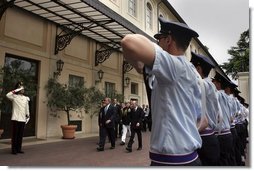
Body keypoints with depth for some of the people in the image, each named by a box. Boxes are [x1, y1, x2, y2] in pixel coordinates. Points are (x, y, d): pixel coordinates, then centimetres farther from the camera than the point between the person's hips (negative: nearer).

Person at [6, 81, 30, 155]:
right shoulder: (14, 97, -2)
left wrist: (28, 116, 13)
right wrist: (16, 90, -18)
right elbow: (8, 95, -24)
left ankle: (19, 149, 19)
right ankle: (14, 149, 9)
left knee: (20, 135, 9)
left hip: (23, 119, 5)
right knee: (15, 134, 0)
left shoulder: (26, 98, 12)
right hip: (16, 118, -4)